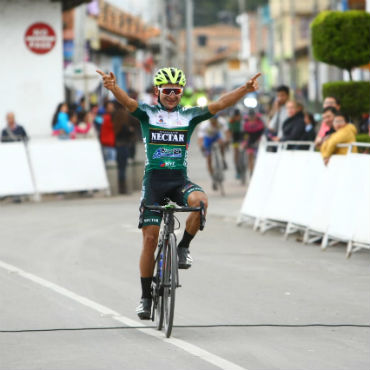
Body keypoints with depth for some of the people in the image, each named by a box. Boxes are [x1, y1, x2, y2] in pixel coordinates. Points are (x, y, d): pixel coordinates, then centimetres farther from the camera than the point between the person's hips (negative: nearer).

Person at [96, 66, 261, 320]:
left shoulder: (189, 115, 8)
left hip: (180, 180, 1)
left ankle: (184, 247, -8)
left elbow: (220, 104, -4)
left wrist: (245, 90, -20)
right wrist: (113, 88, -39)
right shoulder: (147, 113, 4)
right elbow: (127, 102, -16)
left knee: (199, 200, -33)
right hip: (154, 179, -1)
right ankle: (146, 296, 9)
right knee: (150, 238, -4)